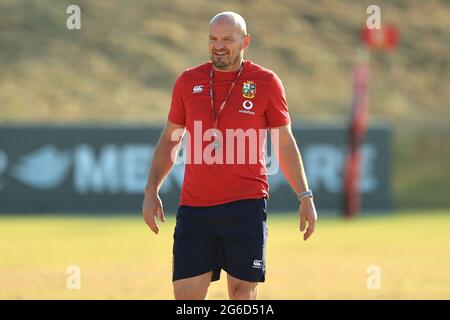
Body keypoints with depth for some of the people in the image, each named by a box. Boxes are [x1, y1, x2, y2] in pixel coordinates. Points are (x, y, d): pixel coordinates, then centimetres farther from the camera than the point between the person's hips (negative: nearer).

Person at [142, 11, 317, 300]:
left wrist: (305, 197, 2)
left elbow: (285, 144, 7)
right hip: (194, 208, 2)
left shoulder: (266, 82, 2)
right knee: (186, 295, -4)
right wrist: (152, 191, 9)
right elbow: (169, 140, 17)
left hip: (247, 204, -2)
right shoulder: (188, 81, 9)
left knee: (243, 292, -1)